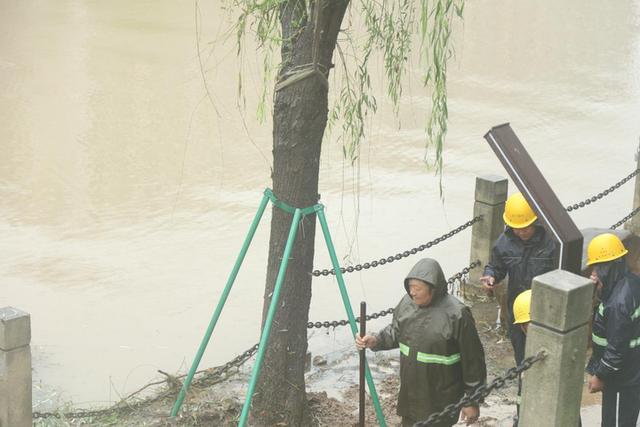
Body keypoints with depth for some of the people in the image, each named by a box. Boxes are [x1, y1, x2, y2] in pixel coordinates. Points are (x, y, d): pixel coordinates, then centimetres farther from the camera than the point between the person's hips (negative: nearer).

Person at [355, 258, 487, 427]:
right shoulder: (407, 302, -5)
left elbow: (472, 360, -15)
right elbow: (395, 332, 14)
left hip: (441, 398, -6)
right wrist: (375, 341, -6)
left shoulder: (456, 315, -22)